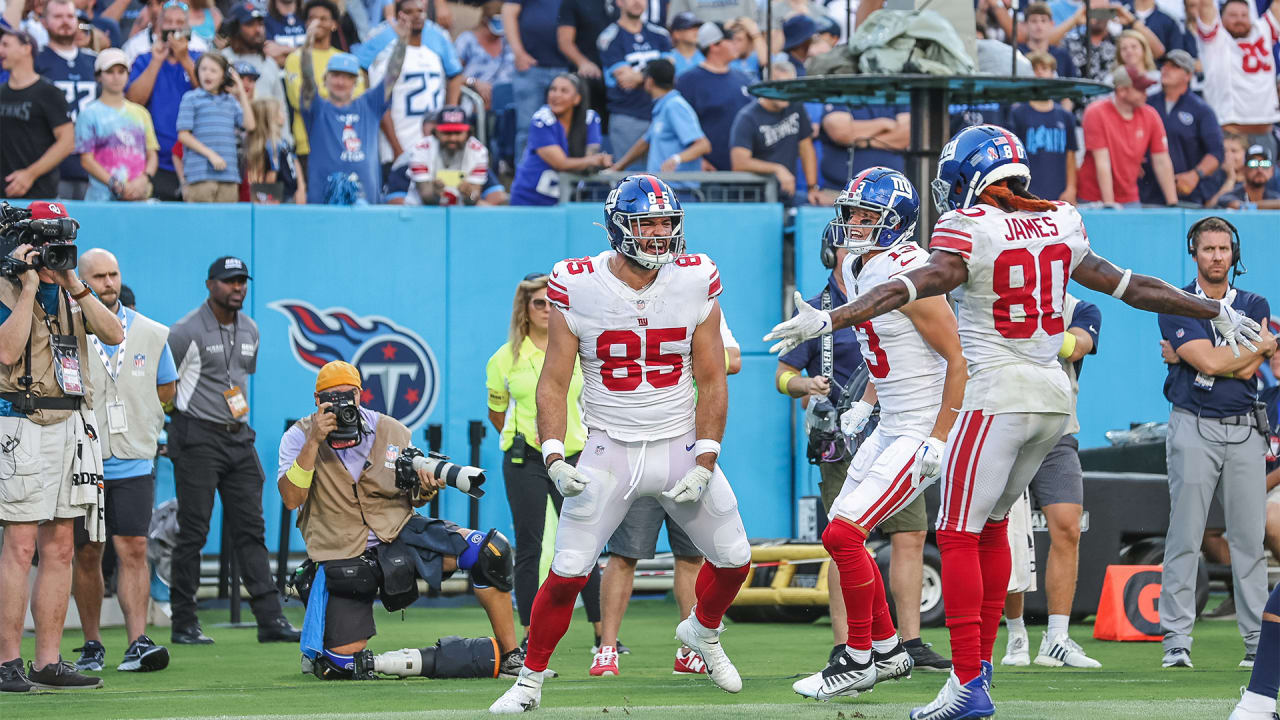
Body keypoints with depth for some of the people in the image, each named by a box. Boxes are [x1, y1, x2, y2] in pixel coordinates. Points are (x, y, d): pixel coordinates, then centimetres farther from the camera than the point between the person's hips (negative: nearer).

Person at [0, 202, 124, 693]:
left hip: (72, 426, 7)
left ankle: (47, 662, 10)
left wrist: (74, 285, -3)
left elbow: (113, 335, 3)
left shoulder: (71, 294, 15)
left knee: (60, 547, 7)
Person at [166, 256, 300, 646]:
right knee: (192, 532, -5)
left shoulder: (250, 331, 12)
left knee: (251, 529, 2)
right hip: (197, 439, -7)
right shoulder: (187, 331, -10)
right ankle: (183, 625, -1)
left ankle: (270, 618, -1)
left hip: (239, 437, 7)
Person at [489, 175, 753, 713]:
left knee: (734, 560, 6)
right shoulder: (578, 289, -10)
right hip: (610, 452, -2)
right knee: (567, 573, -10)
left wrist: (705, 465, -9)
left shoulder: (695, 282, -5)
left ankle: (702, 631, 38)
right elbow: (553, 384, -5)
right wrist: (554, 458, -19)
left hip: (681, 447, 2)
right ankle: (529, 681, 8)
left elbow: (712, 382, -1)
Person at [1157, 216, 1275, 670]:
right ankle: (1176, 642, -5)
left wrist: (1199, 359, -8)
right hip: (1194, 428, -3)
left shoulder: (1255, 307, 12)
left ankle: (1259, 641, 4)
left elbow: (1248, 370, -3)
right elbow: (1208, 362, -13)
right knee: (1184, 536, -7)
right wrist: (1260, 345, -3)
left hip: (1245, 430, 3)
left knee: (1249, 538, 1)